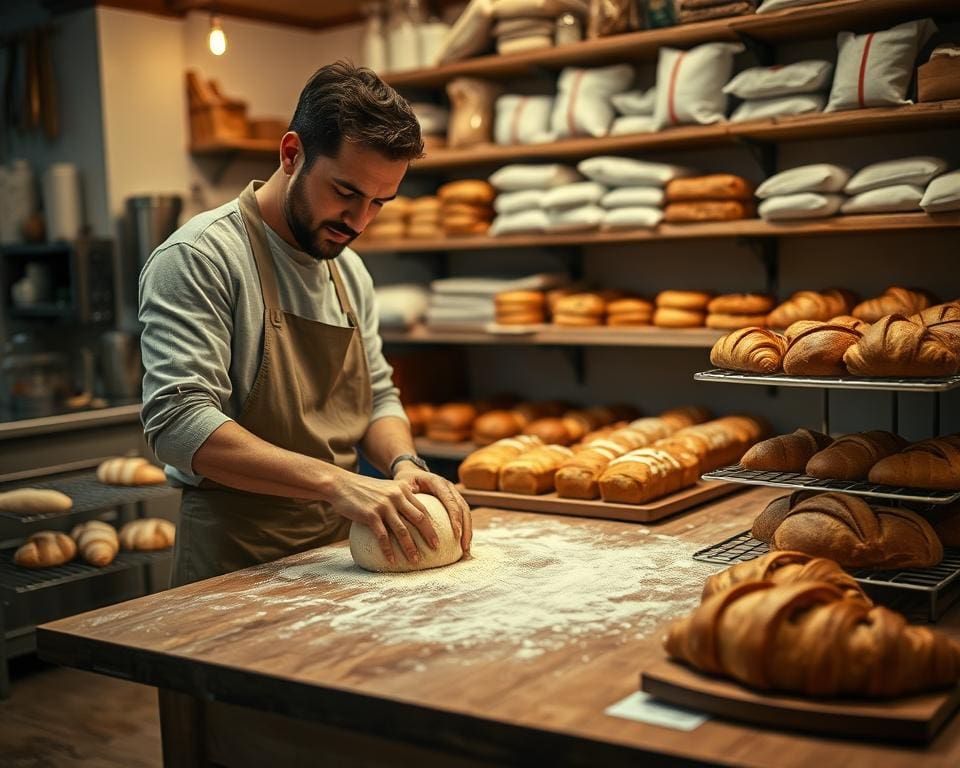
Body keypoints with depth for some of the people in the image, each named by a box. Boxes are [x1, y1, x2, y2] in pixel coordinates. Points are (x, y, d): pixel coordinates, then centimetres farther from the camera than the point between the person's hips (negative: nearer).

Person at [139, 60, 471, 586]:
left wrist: (403, 463, -7)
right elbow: (178, 422, -24)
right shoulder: (199, 257, -14)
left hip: (340, 549, 7)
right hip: (237, 560, -6)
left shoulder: (349, 271, 10)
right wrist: (336, 482, -31)